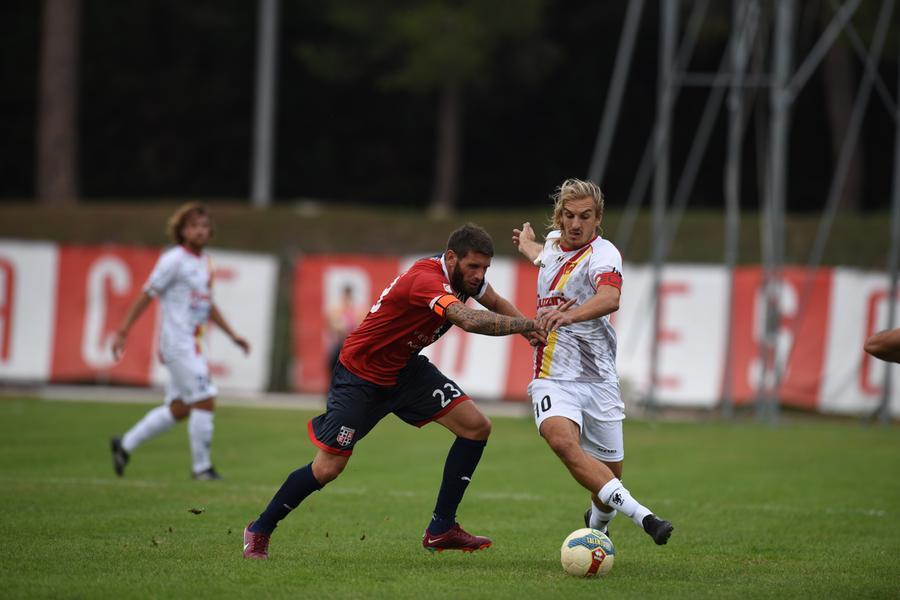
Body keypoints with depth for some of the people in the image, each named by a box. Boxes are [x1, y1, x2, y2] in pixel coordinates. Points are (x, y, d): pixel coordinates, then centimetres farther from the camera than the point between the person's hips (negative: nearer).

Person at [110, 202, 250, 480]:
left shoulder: (204, 261, 15)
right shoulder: (174, 260, -10)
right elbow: (146, 296, -10)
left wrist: (232, 335, 23)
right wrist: (123, 331, -13)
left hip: (191, 346, 9)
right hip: (177, 341, -9)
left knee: (179, 409, 11)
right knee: (205, 400, -10)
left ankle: (125, 444, 22)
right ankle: (201, 467, -2)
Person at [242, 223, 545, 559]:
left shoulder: (465, 275, -6)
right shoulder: (427, 279, -33)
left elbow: (496, 304, 15)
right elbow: (469, 320, -49)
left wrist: (529, 327, -2)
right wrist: (527, 325, -49)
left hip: (405, 368, 8)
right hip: (360, 376, -8)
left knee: (476, 427, -7)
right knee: (327, 469, -6)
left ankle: (441, 529, 0)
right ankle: (259, 531, 17)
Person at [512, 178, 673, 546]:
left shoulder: (602, 254, -12)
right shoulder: (554, 241, 8)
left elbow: (609, 298, -35)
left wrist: (567, 315, -53)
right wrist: (527, 245, 57)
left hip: (598, 381, -3)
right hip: (553, 380, 3)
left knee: (609, 474, 4)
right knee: (562, 439, -30)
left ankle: (597, 522, 41)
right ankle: (640, 515, -40)